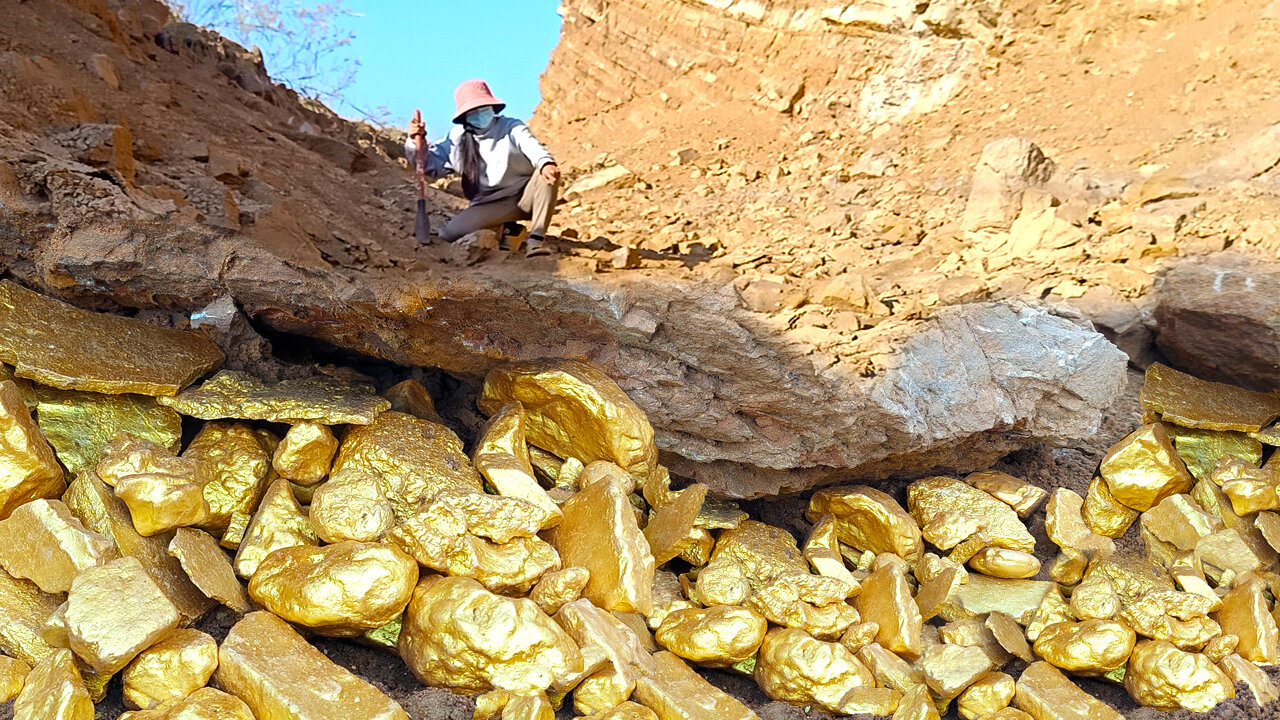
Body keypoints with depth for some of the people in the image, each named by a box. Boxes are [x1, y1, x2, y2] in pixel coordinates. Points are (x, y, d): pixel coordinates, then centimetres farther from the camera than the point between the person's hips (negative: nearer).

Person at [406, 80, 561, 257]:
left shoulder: (511, 128, 0)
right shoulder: (458, 139, 8)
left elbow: (532, 147, -22)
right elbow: (431, 164, 13)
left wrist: (545, 163, -46)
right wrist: (416, 142, -7)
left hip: (525, 196, -2)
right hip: (491, 207, 2)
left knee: (549, 172, -32)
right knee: (450, 234, -22)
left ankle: (537, 238, -29)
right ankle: (501, 230, 6)